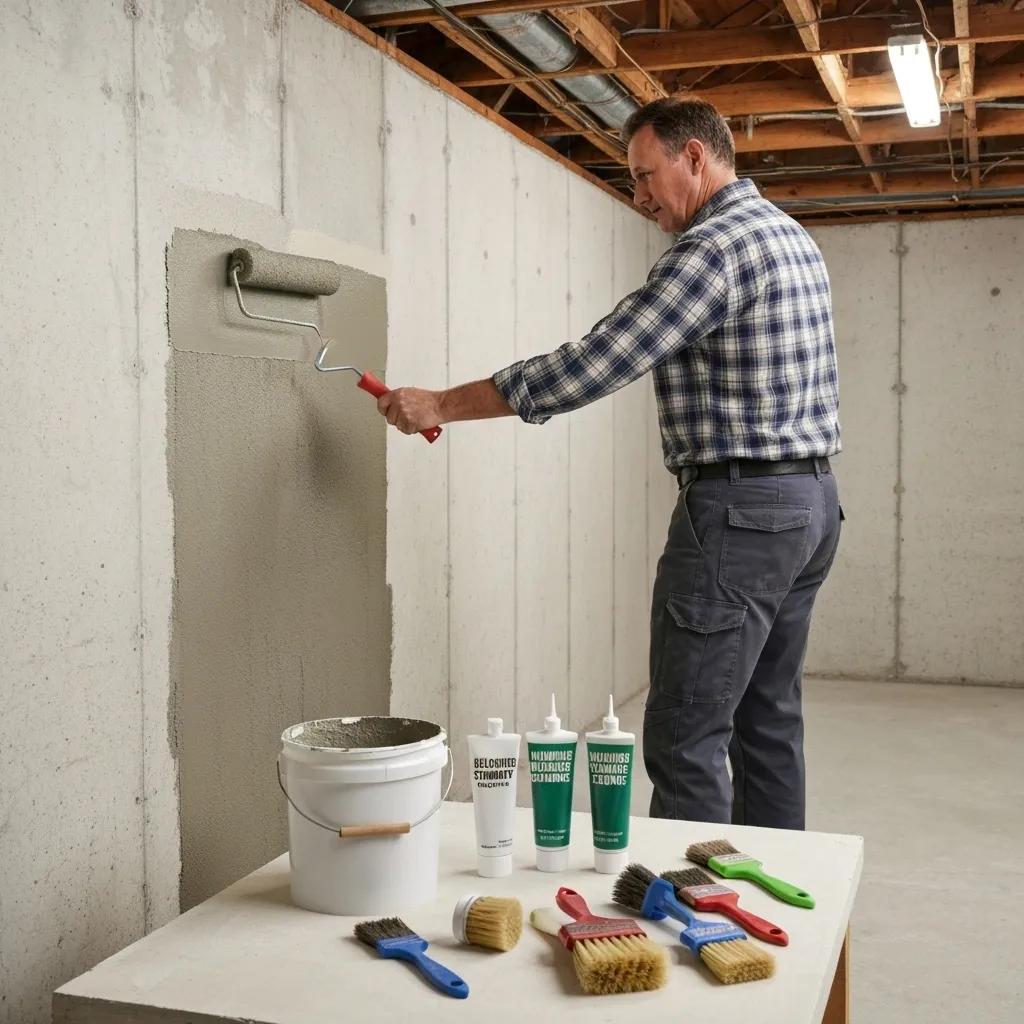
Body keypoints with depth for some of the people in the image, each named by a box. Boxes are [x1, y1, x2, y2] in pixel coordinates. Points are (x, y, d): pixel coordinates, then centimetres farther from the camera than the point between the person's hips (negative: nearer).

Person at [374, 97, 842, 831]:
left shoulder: (714, 246, -14)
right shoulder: (795, 238, 17)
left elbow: (592, 365, -19)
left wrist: (440, 405, -13)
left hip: (739, 509, -10)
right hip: (812, 501, 10)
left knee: (686, 739, -5)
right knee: (768, 722, 14)